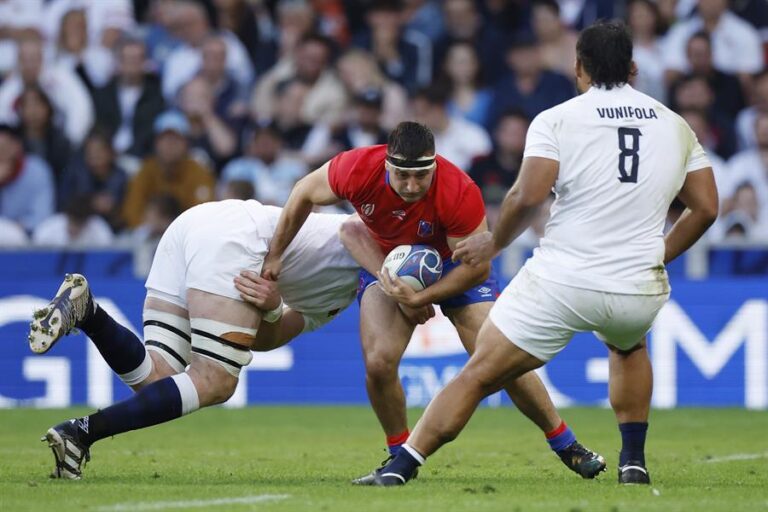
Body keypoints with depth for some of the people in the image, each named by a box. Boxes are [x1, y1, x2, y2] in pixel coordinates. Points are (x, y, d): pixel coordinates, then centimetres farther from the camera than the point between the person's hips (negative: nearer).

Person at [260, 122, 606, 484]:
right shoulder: (357, 170, -31)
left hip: (454, 265, -2)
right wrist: (274, 256, -4)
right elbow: (304, 194, -10)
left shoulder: (460, 192, -36)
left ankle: (566, 446, 13)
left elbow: (477, 266, -25)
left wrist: (419, 298, -27)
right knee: (378, 363, -17)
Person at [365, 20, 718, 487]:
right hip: (640, 292, 4)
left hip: (561, 283, -4)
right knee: (629, 346, 38)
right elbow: (706, 208, 11)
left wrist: (494, 242, 1)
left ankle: (401, 467, -2)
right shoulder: (677, 128, 9)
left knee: (479, 375, 4)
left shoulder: (556, 120, -4)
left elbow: (529, 195, -16)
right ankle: (634, 461, 30)